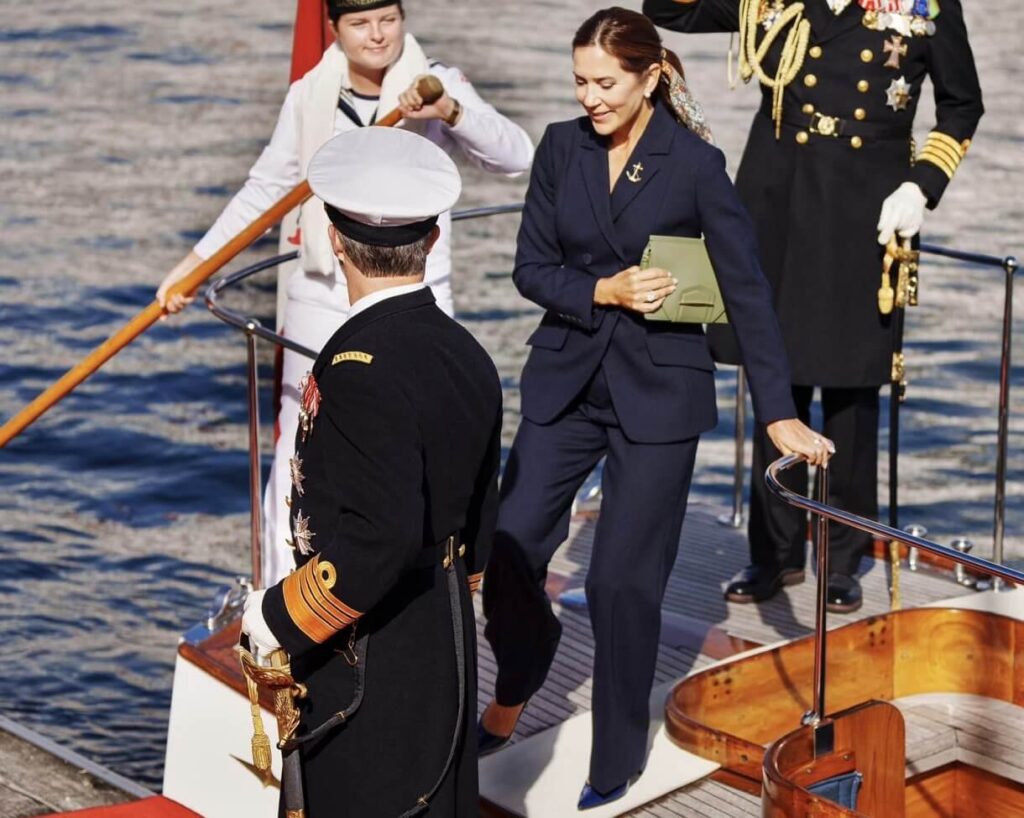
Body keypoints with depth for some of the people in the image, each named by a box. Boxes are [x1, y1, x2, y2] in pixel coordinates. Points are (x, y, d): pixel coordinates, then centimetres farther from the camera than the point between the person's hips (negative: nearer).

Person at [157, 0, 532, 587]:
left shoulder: (436, 85, -5)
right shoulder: (310, 97, 3)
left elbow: (516, 156, -17)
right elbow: (267, 188, 12)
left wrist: (450, 111, -33)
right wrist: (195, 263, 10)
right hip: (324, 298, 2)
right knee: (300, 454, 4)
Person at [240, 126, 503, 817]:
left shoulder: (361, 370, -23)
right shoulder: (467, 357, 4)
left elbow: (379, 538, -30)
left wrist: (281, 616, -18)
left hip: (365, 671, -8)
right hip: (446, 650, 9)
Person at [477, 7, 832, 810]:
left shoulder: (695, 164, -11)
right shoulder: (561, 148, -1)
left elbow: (746, 289, -9)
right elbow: (531, 268, 2)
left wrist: (779, 413, -11)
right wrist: (603, 292, -17)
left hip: (657, 391, -3)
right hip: (565, 382, 4)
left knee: (623, 580, -1)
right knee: (508, 549, 1)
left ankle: (618, 758, 18)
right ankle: (514, 690, 30)